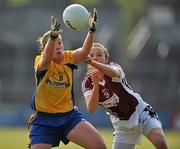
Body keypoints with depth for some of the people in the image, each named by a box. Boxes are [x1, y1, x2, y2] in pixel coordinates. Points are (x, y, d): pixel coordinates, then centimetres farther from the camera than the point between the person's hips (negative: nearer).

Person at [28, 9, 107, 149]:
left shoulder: (68, 58, -1)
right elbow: (46, 60, -34)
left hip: (70, 116, 2)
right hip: (44, 119, -2)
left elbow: (84, 51, -22)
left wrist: (92, 30, -40)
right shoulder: (40, 62, -10)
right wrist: (52, 36, -54)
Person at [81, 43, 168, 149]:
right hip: (122, 126, 3)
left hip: (141, 112, -3)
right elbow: (92, 109, -22)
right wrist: (96, 84, -37)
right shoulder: (87, 83, -6)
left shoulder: (114, 66, -13)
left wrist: (93, 63, -61)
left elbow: (114, 73, -42)